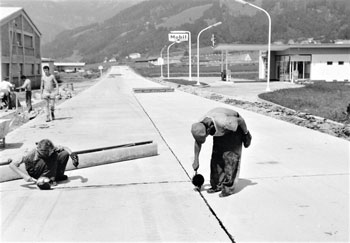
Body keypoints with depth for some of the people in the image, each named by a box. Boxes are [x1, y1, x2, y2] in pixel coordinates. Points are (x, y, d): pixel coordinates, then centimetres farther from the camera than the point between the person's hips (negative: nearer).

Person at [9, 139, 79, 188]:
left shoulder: (51, 149, -22)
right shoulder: (31, 155, -33)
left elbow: (64, 148, -6)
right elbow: (12, 165, -34)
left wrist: (71, 153, -28)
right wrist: (25, 176, -46)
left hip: (49, 170, 5)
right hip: (34, 174, -5)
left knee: (65, 153, -16)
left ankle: (57, 176, -9)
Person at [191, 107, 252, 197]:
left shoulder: (223, 122, -43)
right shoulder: (199, 126, -23)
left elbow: (240, 120, -25)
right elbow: (197, 142, -2)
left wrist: (246, 133, -8)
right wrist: (196, 160, 4)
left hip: (234, 127, -5)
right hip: (220, 132, 6)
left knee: (230, 156, -14)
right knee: (216, 156, -3)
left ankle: (228, 187, -9)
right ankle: (217, 184, 6)